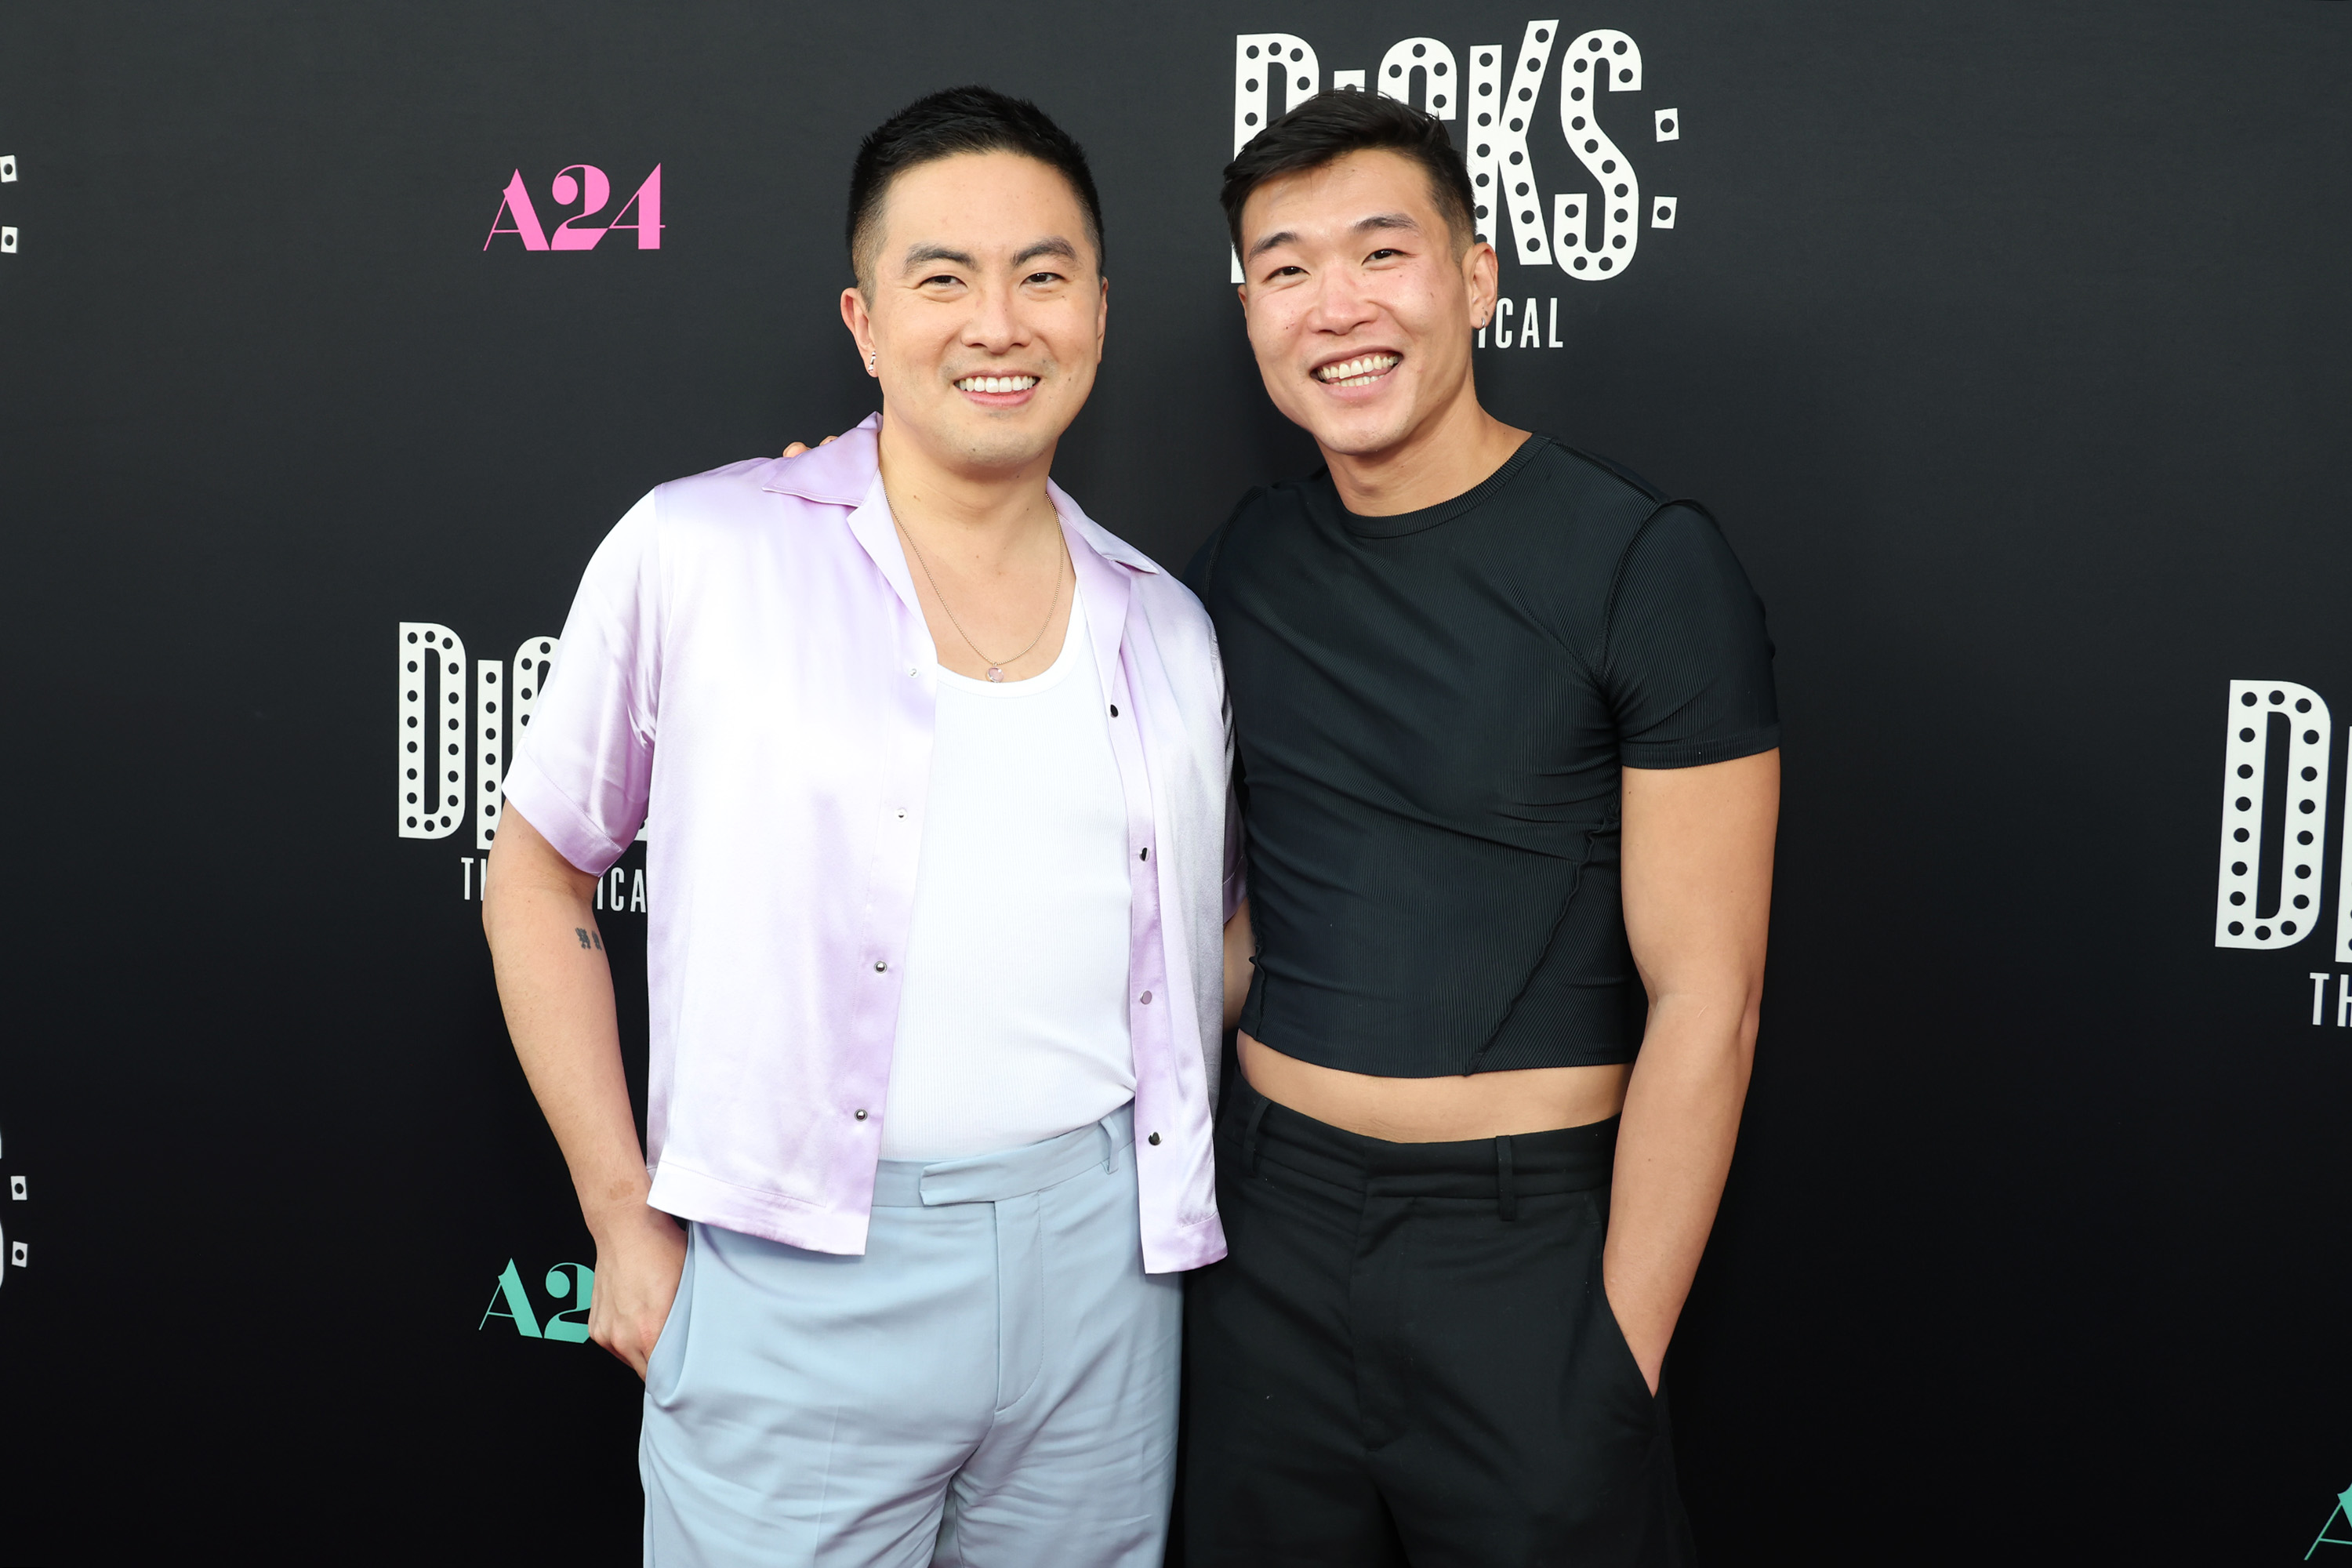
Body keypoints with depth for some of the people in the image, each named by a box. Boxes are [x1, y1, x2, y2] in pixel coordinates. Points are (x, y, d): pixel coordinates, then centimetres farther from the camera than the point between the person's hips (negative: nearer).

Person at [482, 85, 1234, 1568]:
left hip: (1098, 1263, 4)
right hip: (802, 1279, -3)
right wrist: (628, 1220, -1)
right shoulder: (698, 555, -5)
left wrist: (1186, 1212, 9)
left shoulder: (1166, 629, 7)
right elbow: (538, 873, 2)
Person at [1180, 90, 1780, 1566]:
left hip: (1531, 1244, -4)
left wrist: (1620, 1354, -13)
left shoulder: (1648, 563, -12)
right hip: (1271, 1228, 5)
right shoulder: (1248, 558, 4)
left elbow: (1704, 1000, -13)